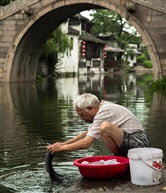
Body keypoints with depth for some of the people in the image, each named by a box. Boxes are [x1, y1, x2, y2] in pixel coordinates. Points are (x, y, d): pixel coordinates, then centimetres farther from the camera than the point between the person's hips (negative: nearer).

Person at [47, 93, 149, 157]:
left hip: (137, 142, -10)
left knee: (105, 126, -29)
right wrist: (64, 143, 14)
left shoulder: (103, 113, -16)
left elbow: (86, 143, -21)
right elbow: (87, 133, 22)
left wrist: (62, 148, -11)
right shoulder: (102, 107, 13)